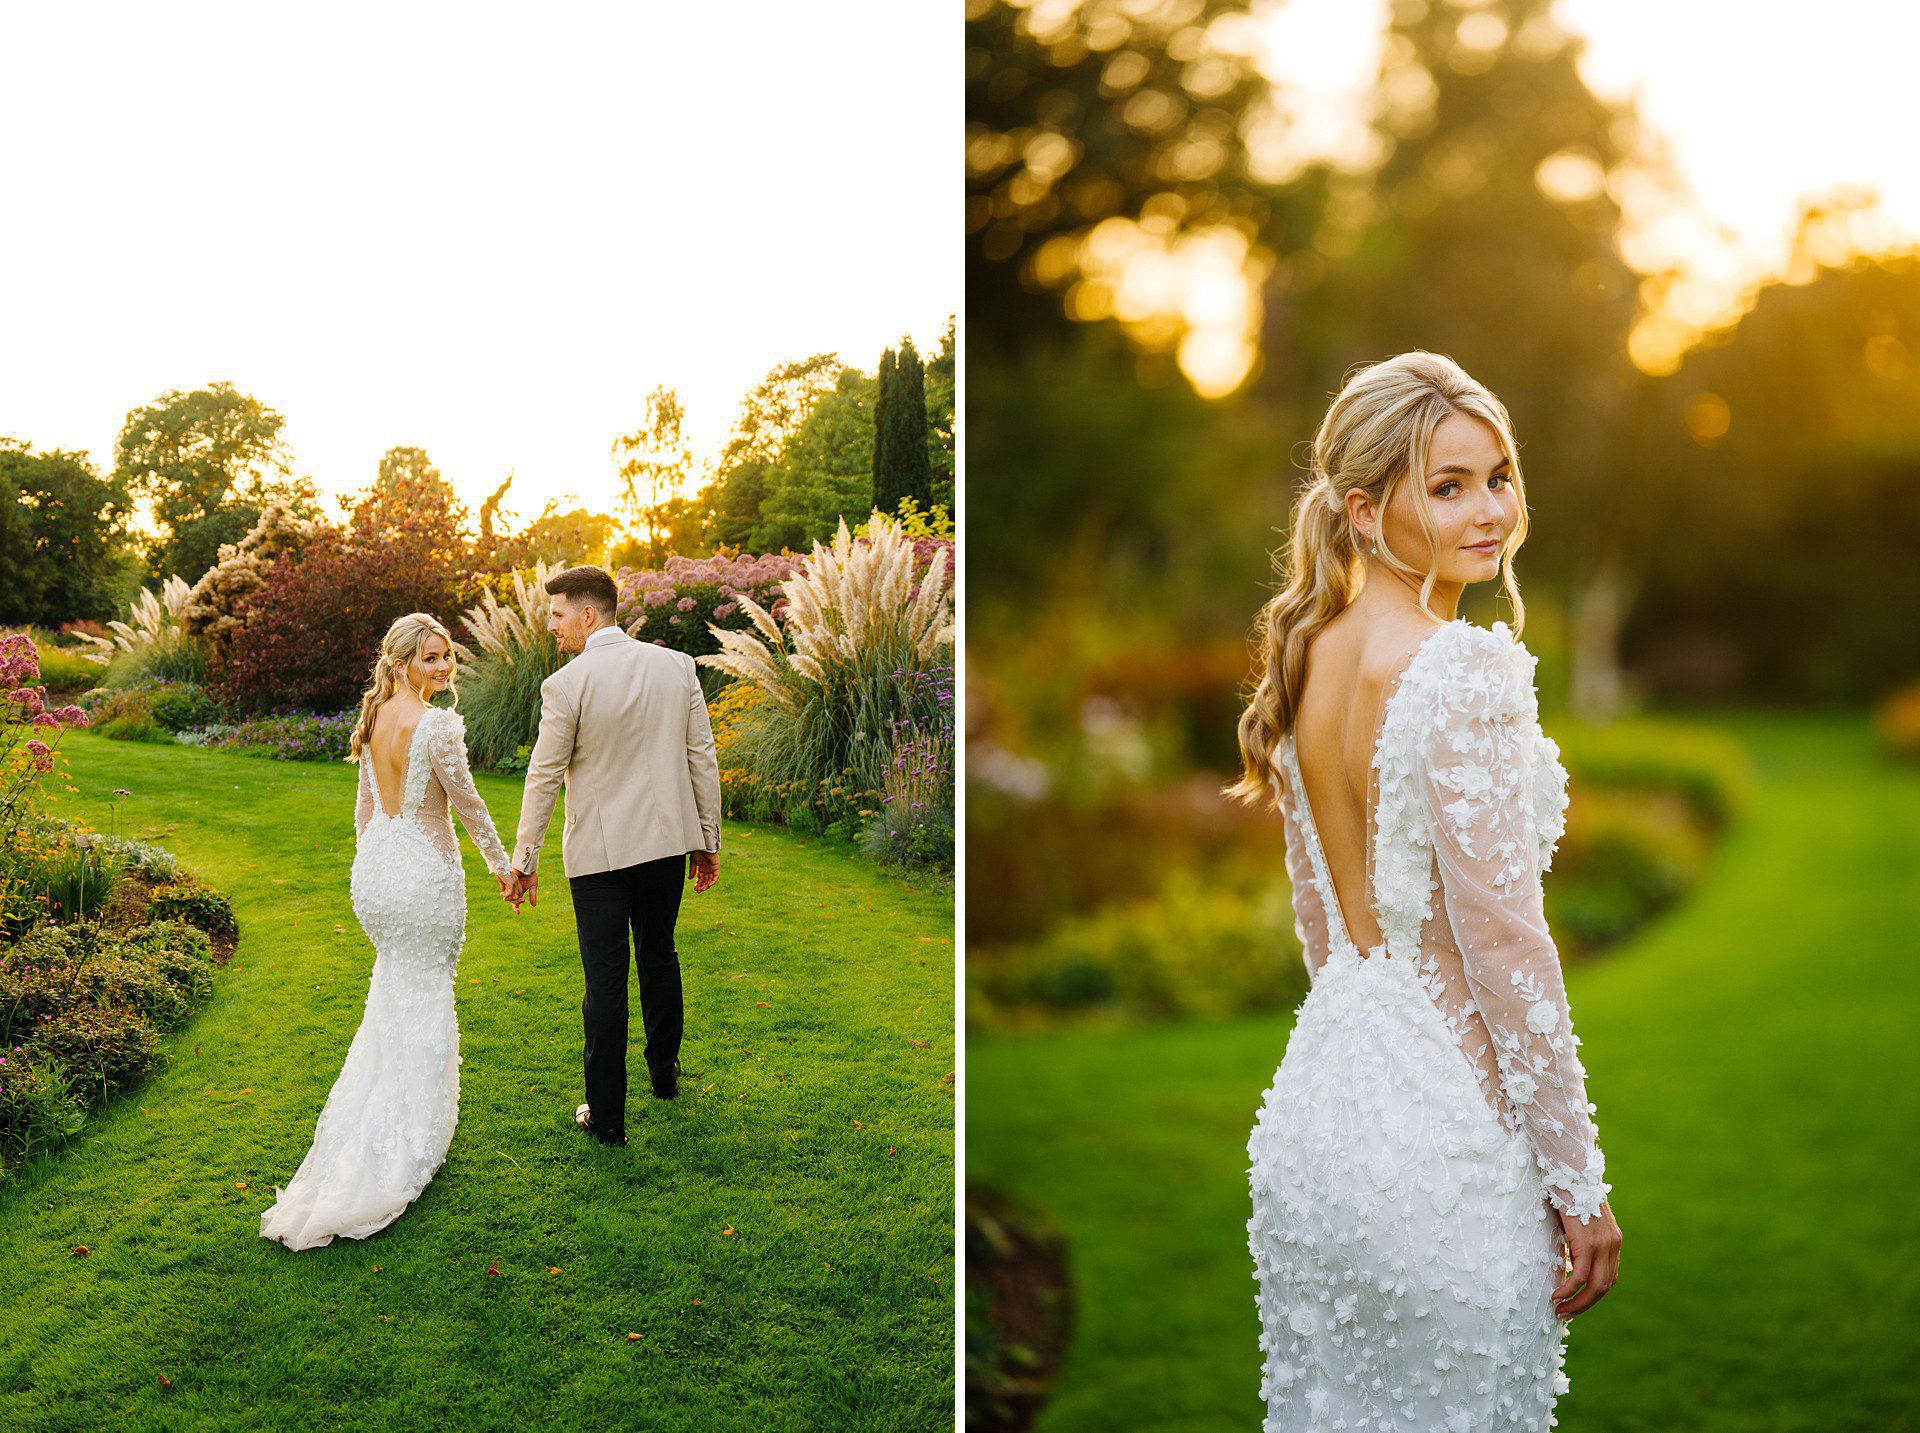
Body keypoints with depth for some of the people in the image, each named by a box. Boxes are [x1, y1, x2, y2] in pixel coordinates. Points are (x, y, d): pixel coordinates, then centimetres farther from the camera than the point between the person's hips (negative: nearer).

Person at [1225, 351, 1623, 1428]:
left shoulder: (1303, 651, 5)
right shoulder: (1466, 669, -19)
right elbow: (1504, 943, -19)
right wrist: (1581, 1185, -11)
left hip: (1315, 1102, 8)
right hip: (1448, 1125, -8)